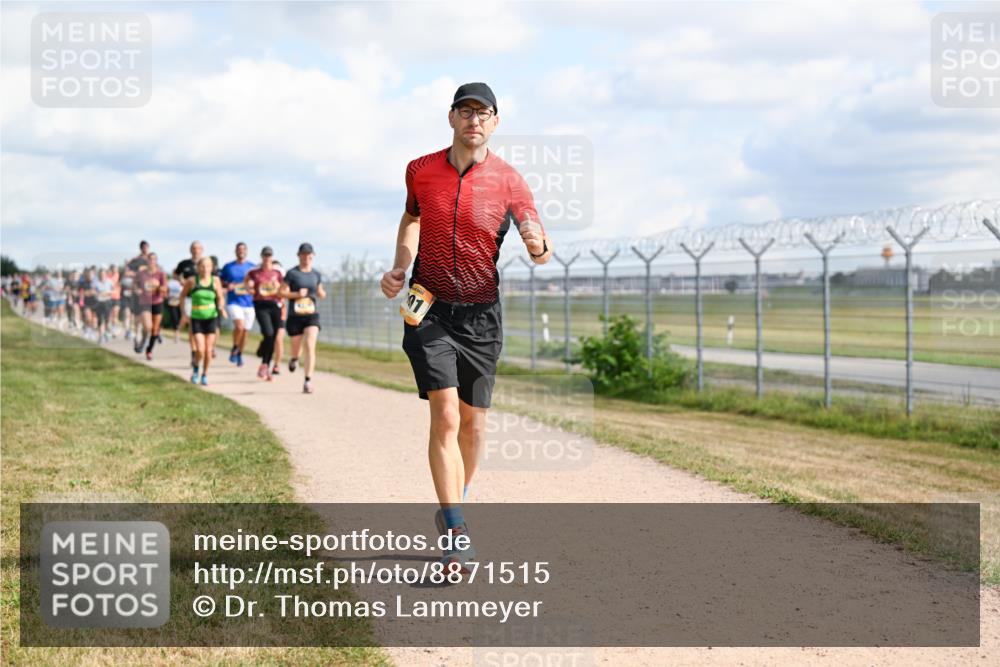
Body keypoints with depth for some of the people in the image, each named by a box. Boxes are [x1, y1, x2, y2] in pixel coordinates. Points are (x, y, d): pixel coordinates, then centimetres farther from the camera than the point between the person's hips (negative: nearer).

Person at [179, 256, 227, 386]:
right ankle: (196, 366, 20)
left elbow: (220, 298, 5)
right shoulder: (192, 281, -5)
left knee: (208, 350, 2)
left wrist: (221, 308, -15)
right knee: (200, 350, -12)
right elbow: (182, 296, 8)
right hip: (196, 318, -1)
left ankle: (205, 375, 22)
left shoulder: (215, 280, -2)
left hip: (211, 318, 1)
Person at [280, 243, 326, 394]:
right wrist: (296, 294, -18)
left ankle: (308, 381, -16)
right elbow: (282, 292, -3)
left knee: (310, 347, -16)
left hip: (312, 315, 1)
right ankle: (294, 359, 51)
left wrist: (322, 293, -3)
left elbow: (320, 292, 20)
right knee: (296, 348, 12)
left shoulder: (316, 274, 8)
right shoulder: (292, 273, -3)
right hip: (295, 315, -1)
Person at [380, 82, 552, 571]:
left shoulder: (508, 181, -6)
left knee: (472, 424, 10)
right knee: (445, 416, -16)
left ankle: (452, 508, 35)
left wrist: (538, 245, -30)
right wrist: (398, 267, 7)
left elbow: (541, 254, -7)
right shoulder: (420, 170, 0)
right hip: (429, 310, -1)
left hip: (481, 315, 1)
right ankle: (456, 535, -19)